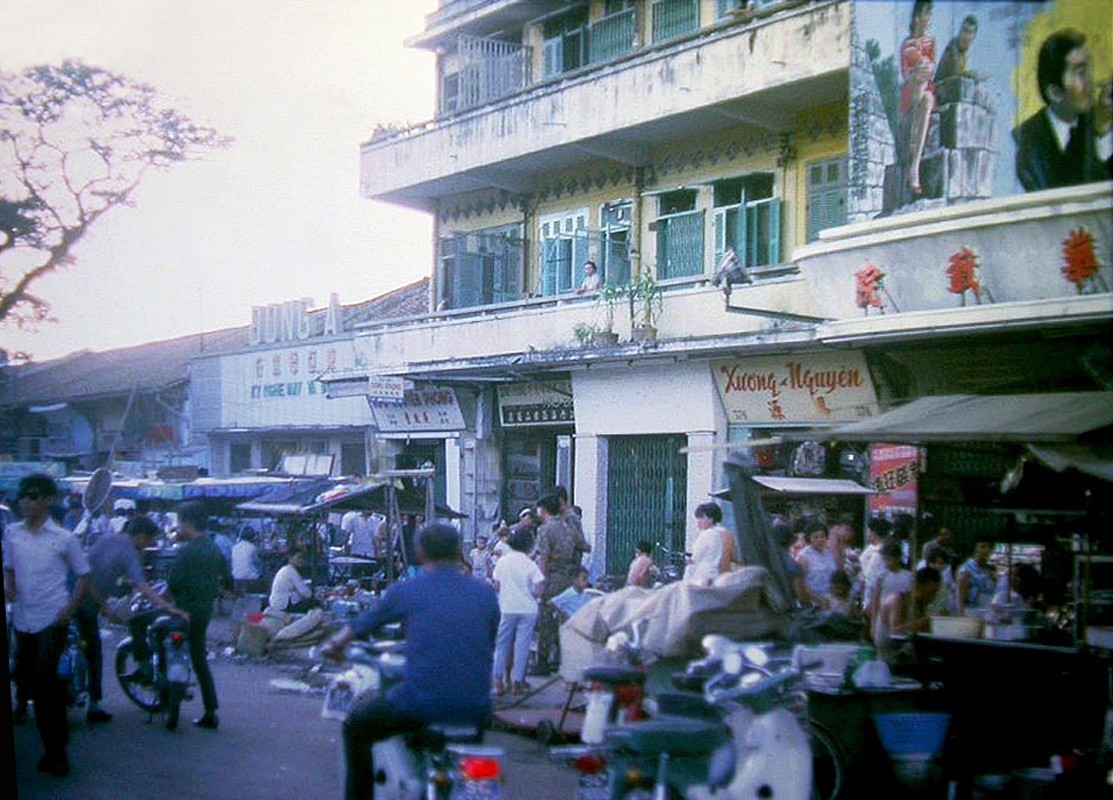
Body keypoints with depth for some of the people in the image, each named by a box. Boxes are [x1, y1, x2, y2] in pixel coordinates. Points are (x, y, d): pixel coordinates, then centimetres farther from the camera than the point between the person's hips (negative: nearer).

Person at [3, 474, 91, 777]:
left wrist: (70, 608, -9)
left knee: (46, 681, -11)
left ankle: (56, 751, -1)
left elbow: (84, 575, 1)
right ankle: (53, 746, 22)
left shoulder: (64, 538, -6)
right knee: (27, 680, 9)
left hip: (52, 619, -5)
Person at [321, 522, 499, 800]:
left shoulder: (404, 591, 2)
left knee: (356, 726, 22)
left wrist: (336, 644, 39)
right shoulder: (485, 593, 7)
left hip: (422, 701, -3)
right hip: (475, 708, 3)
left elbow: (364, 623, 18)